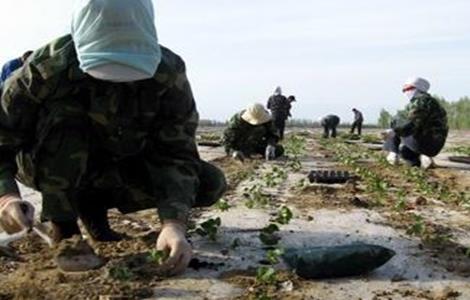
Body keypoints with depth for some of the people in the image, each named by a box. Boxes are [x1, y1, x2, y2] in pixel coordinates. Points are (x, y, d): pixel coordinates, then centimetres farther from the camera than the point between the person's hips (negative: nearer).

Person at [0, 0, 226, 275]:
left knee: (211, 184, -14)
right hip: (48, 167, -2)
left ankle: (95, 202, 1)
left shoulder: (168, 74, -25)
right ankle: (62, 223, -14)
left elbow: (176, 155, -29)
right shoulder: (48, 68, -29)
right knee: (64, 115, -35)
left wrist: (174, 224, -44)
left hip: (119, 165, 3)